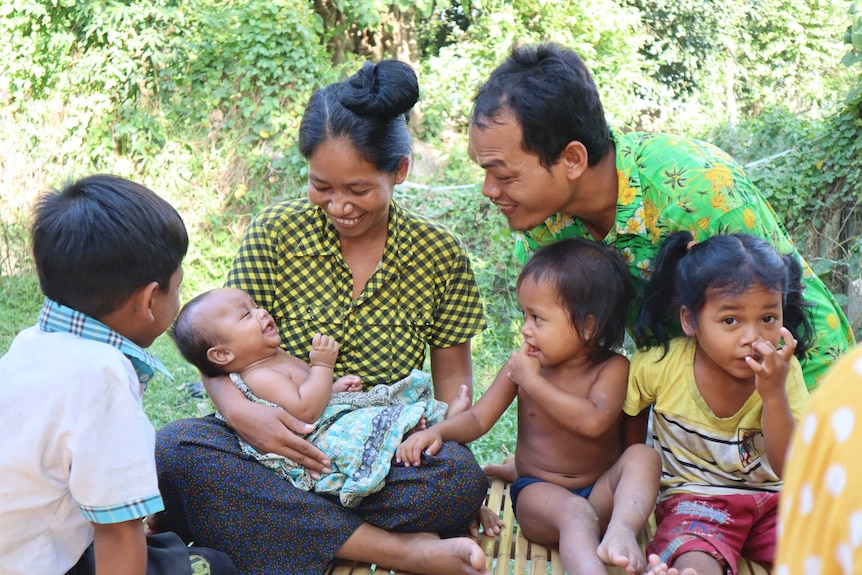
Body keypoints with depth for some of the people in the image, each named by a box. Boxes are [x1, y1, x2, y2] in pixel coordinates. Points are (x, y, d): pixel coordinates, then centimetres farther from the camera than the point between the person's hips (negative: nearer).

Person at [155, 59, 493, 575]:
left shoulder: (441, 256, 1)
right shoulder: (275, 233, -1)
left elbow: (453, 374, 10)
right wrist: (239, 410, -22)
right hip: (278, 449, 2)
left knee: (461, 477, -32)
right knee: (175, 450, -31)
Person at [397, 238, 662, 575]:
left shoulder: (612, 368, -6)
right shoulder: (520, 366, 2)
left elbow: (594, 422, -24)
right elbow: (478, 419, 1)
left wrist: (532, 382, -20)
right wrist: (438, 431, -21)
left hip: (601, 492, 1)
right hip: (539, 493, -1)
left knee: (644, 456, -26)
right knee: (574, 513, -34)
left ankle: (622, 531, -48)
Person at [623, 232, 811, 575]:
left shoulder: (782, 370, -10)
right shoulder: (659, 365, -14)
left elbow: (790, 469, -14)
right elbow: (626, 416, 7)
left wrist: (774, 395, -27)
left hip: (772, 498, 4)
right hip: (694, 498, -4)